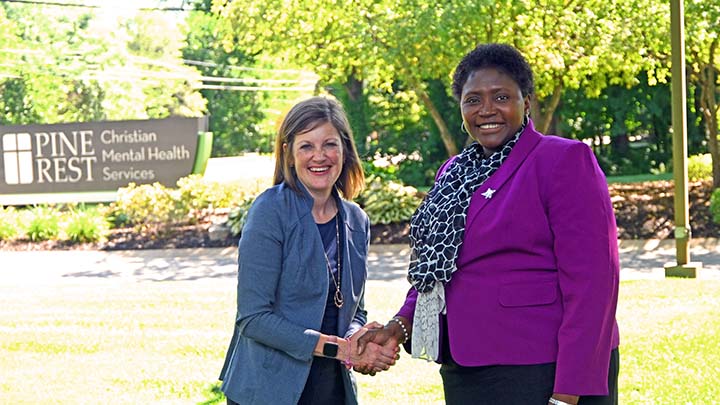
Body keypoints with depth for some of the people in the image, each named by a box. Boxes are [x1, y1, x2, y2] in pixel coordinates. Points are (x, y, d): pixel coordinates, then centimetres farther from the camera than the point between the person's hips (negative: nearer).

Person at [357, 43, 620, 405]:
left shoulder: (565, 161, -8)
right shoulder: (454, 173, 13)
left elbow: (590, 281, -15)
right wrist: (401, 326, 1)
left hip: (542, 375, -6)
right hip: (465, 375, 7)